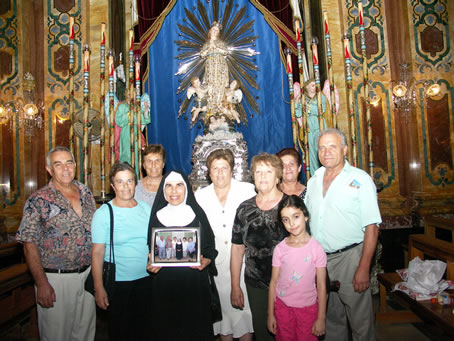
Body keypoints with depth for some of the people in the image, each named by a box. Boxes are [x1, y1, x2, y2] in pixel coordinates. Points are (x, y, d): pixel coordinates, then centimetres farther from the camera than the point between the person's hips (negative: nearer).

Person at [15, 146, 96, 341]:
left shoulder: (86, 193, 4)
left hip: (87, 274, 4)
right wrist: (42, 284, -15)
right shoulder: (38, 201, -11)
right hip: (55, 279, -4)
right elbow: (29, 245, -11)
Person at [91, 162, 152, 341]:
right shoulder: (103, 213, -9)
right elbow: (97, 252, -10)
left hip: (145, 279, 4)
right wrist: (98, 288, -11)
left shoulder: (146, 209, 2)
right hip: (117, 281, -3)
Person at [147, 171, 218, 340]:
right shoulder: (156, 216, 3)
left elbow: (210, 247, 5)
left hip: (194, 283, 0)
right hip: (164, 283, 1)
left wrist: (205, 261, -14)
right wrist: (151, 264, -9)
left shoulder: (197, 214, 0)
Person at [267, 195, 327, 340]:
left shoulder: (316, 248, -11)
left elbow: (321, 285, -7)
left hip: (308, 307, -1)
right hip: (282, 306, 2)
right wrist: (270, 314, 3)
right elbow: (273, 282, 0)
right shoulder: (280, 249, -6)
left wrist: (321, 318, -5)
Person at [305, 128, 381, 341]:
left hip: (349, 257, -5)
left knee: (360, 320, 7)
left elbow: (371, 227, -12)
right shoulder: (314, 180, 8)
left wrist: (363, 268, -16)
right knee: (331, 317, 19)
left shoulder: (360, 180, -9)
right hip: (319, 258, 5)